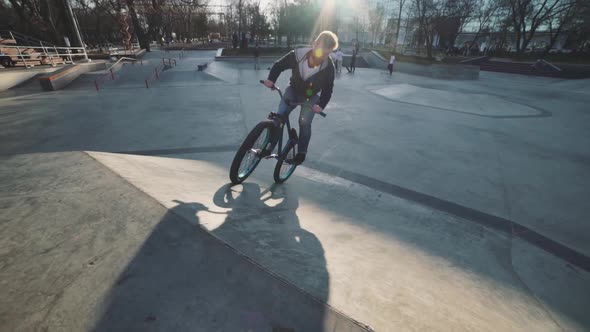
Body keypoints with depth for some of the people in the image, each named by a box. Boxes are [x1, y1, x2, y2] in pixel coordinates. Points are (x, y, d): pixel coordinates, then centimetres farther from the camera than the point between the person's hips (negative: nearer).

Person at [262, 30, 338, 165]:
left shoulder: (328, 67, -26)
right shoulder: (297, 55, -27)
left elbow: (327, 89, -16)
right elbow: (279, 65, -13)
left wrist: (321, 105, -30)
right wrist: (271, 79, -29)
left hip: (311, 96, 0)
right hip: (293, 90, 1)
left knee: (304, 122, -13)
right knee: (280, 116, -15)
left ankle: (301, 153, 5)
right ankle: (269, 146, -2)